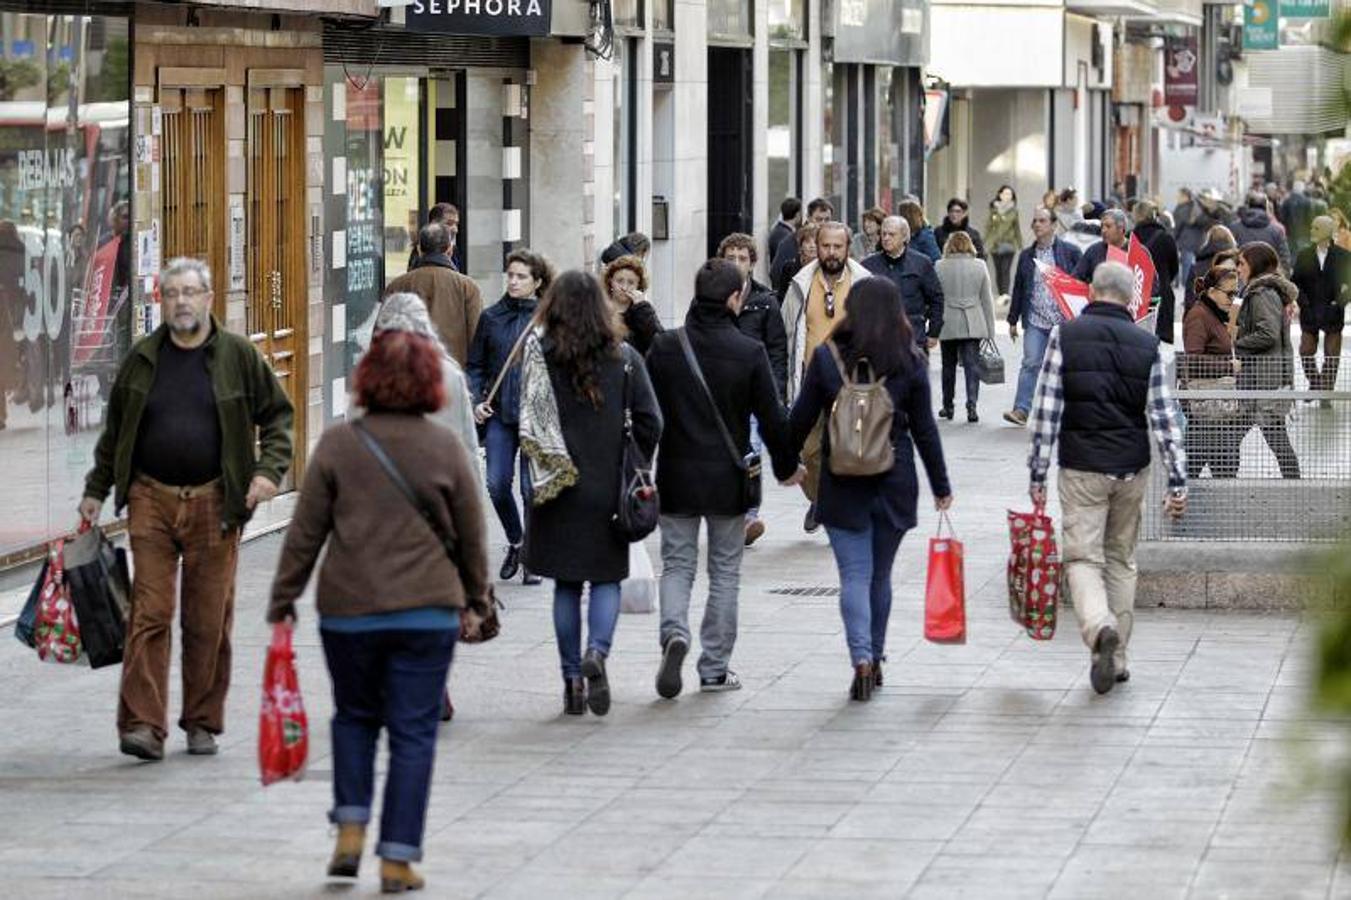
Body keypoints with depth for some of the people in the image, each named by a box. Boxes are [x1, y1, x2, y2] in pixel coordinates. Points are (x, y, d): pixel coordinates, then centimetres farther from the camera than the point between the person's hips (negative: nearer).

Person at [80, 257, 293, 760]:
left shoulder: (238, 356, 3)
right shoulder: (142, 358, 8)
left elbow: (277, 414, 8)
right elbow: (114, 429, 17)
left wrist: (270, 470, -6)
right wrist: (96, 491, 17)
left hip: (214, 504, -1)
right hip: (151, 498, 1)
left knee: (209, 622, 4)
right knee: (149, 615, -7)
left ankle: (203, 723, 16)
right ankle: (143, 725, -9)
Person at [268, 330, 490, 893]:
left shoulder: (338, 444, -3)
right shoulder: (446, 449, -3)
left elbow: (305, 532, -1)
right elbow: (471, 535, 4)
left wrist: (283, 600, 8)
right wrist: (476, 599, 19)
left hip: (349, 610, 1)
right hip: (428, 613, -1)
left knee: (354, 716, 21)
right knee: (413, 731, 5)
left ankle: (351, 829, 10)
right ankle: (397, 858, 4)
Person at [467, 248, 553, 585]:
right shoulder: (491, 317, 8)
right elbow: (475, 365, 14)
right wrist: (476, 400, 0)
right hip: (499, 413, 2)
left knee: (532, 486, -2)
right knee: (497, 484, -4)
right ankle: (515, 542, 21)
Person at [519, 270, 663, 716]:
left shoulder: (540, 354, -7)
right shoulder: (623, 357, -3)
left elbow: (530, 424, -13)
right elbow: (650, 422, -4)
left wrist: (546, 470, 0)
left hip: (558, 490, 0)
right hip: (608, 488, 0)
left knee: (566, 584, 9)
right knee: (607, 578, 10)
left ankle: (573, 679, 9)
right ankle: (597, 652, -16)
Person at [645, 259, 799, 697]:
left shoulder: (664, 348, -5)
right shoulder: (749, 352, -10)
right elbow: (772, 418, -5)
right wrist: (787, 466, 12)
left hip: (676, 478, 1)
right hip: (728, 479, -1)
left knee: (677, 564, 11)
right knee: (724, 571, 11)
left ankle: (675, 632, -17)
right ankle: (715, 668, 13)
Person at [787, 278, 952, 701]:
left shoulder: (826, 358, -5)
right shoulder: (910, 363, -3)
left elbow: (802, 417, 0)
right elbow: (924, 429, 1)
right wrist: (941, 486, 10)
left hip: (842, 486, -1)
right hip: (894, 484, 1)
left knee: (854, 575, -3)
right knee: (880, 574, 15)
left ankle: (862, 660, -19)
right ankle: (875, 658, 24)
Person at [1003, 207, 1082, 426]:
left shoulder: (1070, 252, 0)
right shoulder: (1026, 255, 12)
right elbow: (1018, 289, 16)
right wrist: (1013, 320, 14)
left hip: (1064, 320, -2)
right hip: (1035, 319, 2)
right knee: (1031, 364, -7)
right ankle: (1022, 410, -11)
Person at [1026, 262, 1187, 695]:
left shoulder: (1065, 336, -4)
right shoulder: (1147, 345, 1)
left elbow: (1046, 411, -6)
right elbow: (1164, 418, -2)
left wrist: (1038, 475, -2)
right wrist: (1178, 481, 1)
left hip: (1082, 468, -3)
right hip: (1132, 469, 3)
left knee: (1083, 557, -2)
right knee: (1121, 560, 15)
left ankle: (1100, 627, -29)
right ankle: (1117, 657, 17)